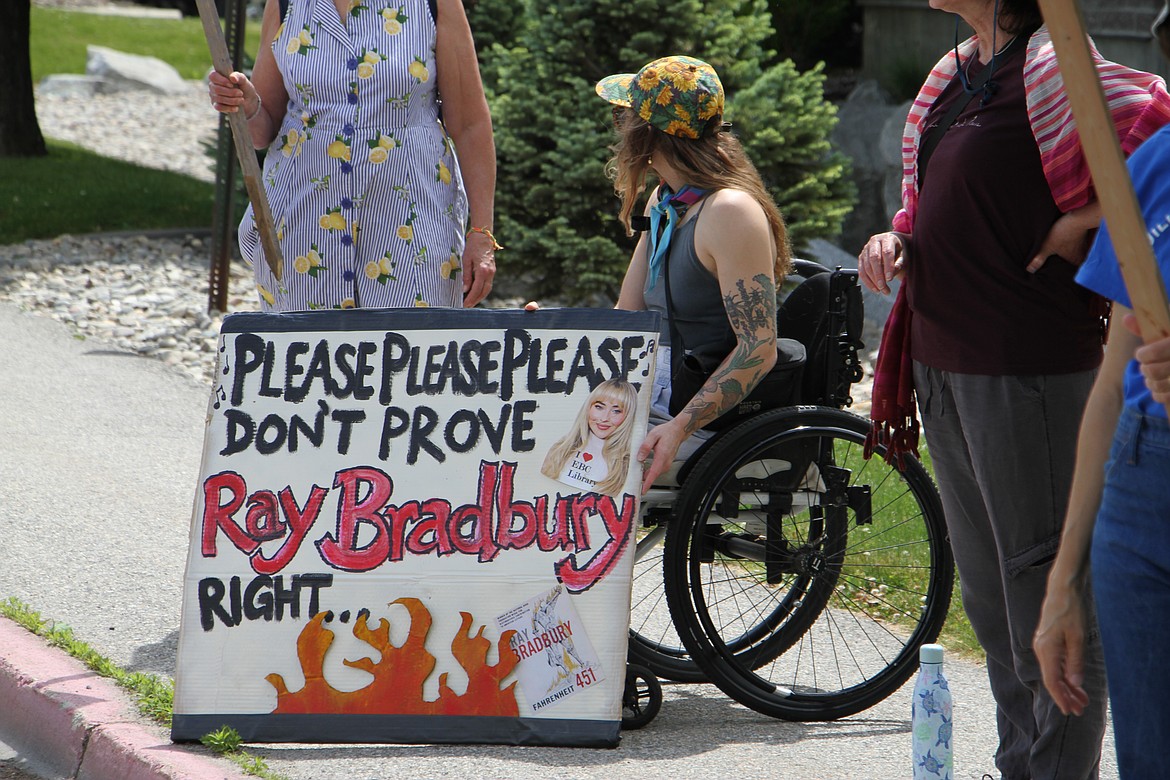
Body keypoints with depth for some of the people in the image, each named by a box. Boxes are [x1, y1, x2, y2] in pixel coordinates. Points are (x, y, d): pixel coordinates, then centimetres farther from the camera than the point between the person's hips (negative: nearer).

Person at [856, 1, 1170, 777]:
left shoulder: (1051, 67, -16)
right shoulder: (957, 73, 13)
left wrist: (1089, 221, -16)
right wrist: (899, 241, 7)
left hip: (1030, 370, -10)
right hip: (944, 364, 10)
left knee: (1047, 597, -3)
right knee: (988, 596, 16)